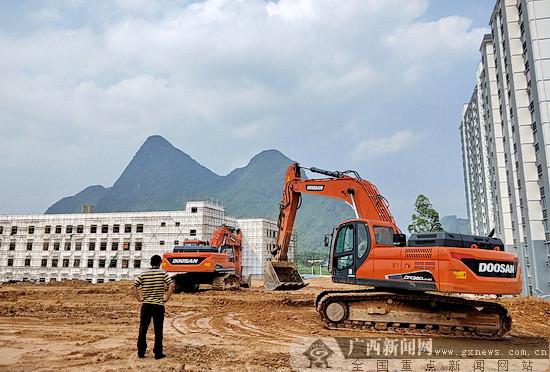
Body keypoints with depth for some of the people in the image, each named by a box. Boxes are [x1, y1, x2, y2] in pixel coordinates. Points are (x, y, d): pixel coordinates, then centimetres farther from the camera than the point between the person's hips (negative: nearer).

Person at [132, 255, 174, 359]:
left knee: (143, 330, 12)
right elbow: (171, 286, -16)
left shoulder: (143, 274, 2)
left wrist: (139, 298, 1)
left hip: (146, 305, 2)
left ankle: (141, 352, 16)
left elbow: (134, 287, -6)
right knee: (158, 331, 6)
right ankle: (158, 353, 9)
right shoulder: (163, 273, -4)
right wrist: (166, 298, -8)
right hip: (159, 305, -2)